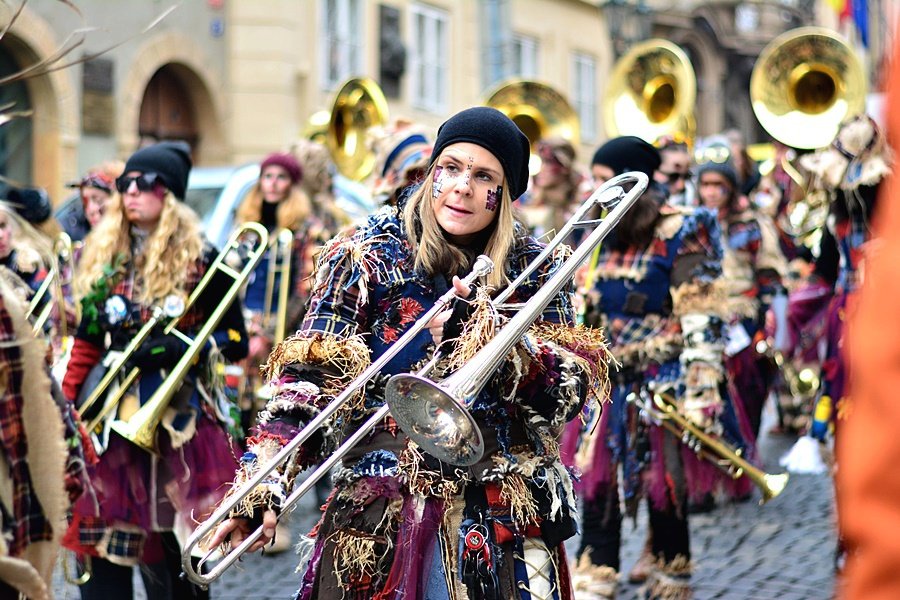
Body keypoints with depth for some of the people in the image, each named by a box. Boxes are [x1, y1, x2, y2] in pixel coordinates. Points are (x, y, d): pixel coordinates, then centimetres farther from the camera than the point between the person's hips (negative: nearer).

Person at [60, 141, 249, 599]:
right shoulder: (105, 259, 11)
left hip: (177, 420, -4)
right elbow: (87, 344, 15)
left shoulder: (200, 261, -1)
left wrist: (184, 349, -18)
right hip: (109, 419, 4)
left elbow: (236, 341, -1)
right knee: (100, 552, 1)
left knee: (171, 560, -1)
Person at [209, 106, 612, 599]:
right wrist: (261, 484, -17)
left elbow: (574, 387, -3)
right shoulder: (368, 257, 1)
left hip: (506, 518, 1)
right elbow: (307, 380, -5)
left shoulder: (533, 267, 6)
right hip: (380, 504, -1)